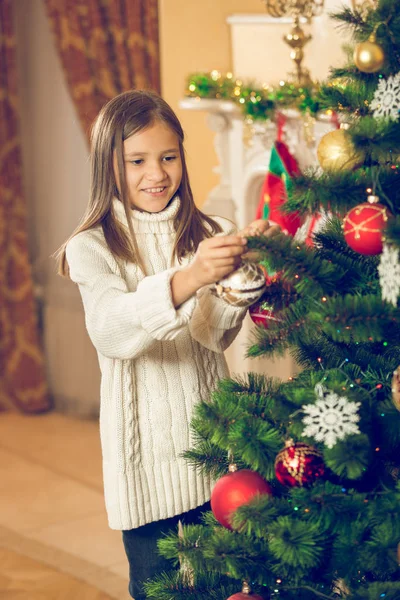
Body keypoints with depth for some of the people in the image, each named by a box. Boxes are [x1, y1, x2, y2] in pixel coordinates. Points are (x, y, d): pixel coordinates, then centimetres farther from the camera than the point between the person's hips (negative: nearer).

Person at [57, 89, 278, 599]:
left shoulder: (205, 234, 4)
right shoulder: (92, 248, -7)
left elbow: (214, 334, -10)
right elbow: (112, 331, -27)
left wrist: (240, 272, -29)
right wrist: (186, 280, -42)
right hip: (145, 449, -3)